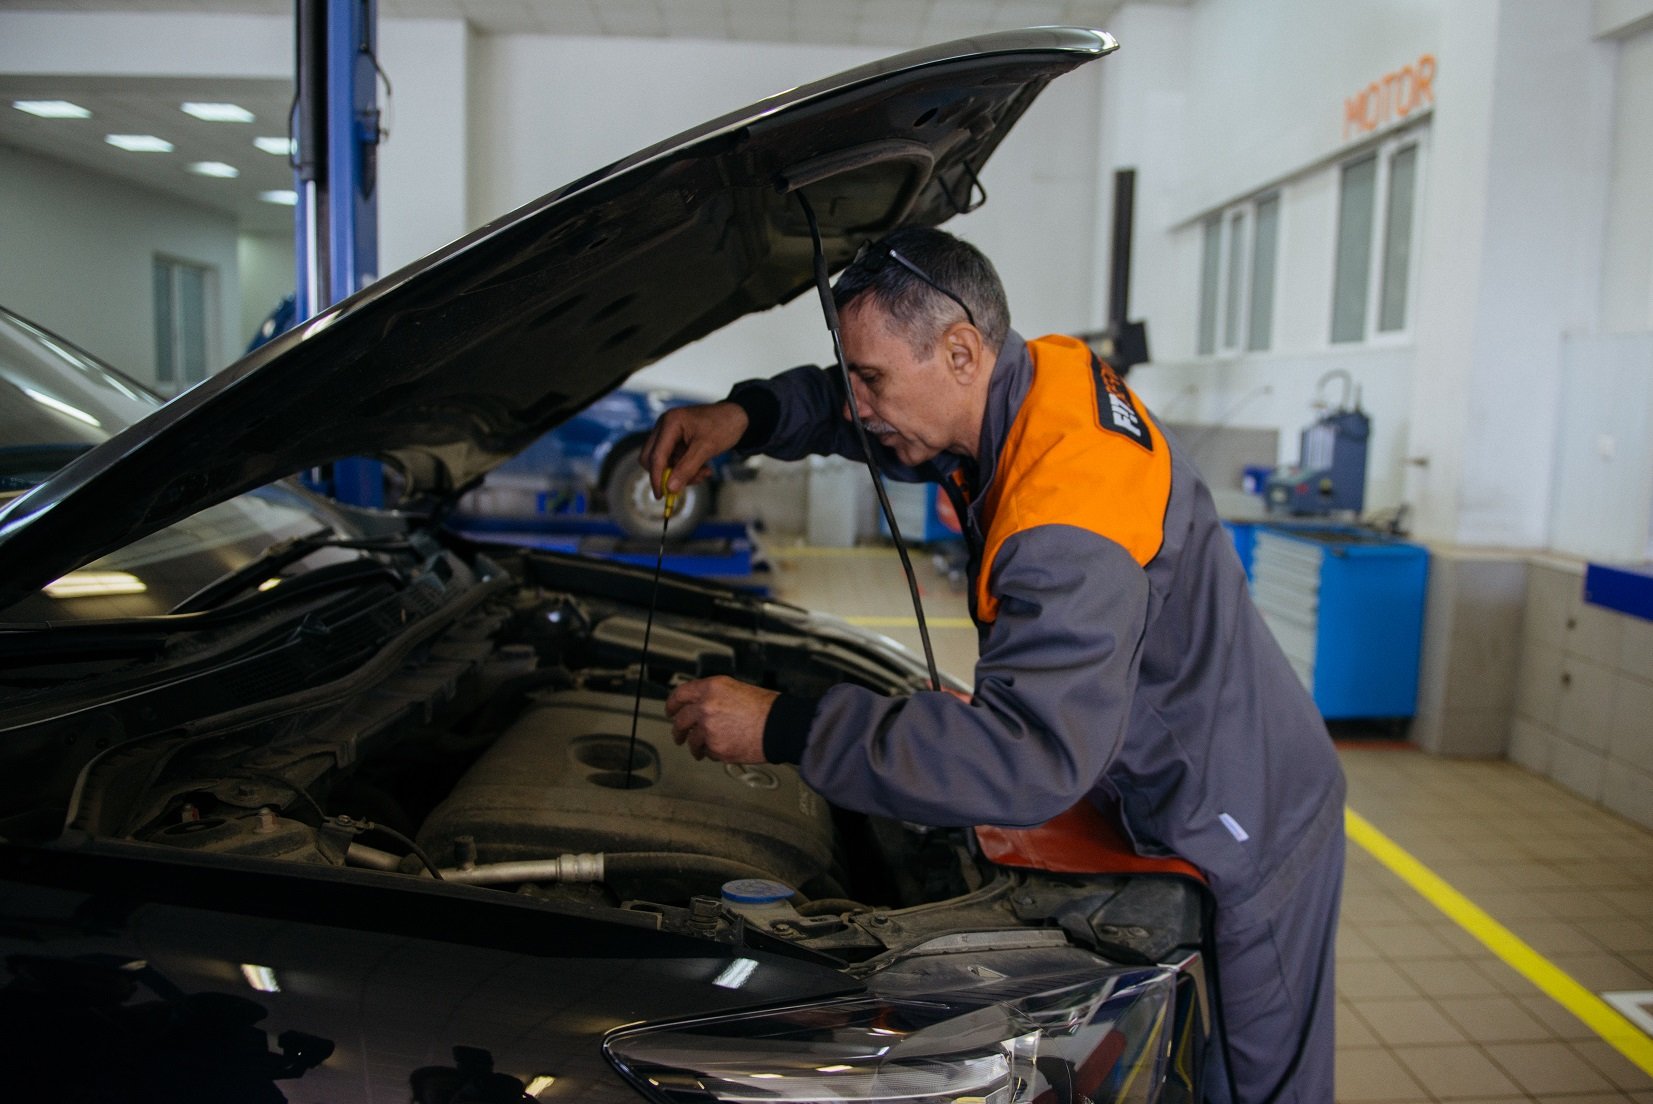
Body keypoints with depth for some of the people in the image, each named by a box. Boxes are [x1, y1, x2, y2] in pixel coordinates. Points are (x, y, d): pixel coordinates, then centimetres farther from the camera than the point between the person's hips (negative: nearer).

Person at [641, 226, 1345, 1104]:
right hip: (1170, 803, 9)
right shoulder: (1041, 375, -5)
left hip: (1241, 841, -9)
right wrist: (749, 415, -8)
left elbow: (1034, 755, -42)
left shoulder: (1071, 519, -36)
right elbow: (859, 412, 12)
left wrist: (789, 730, -40)